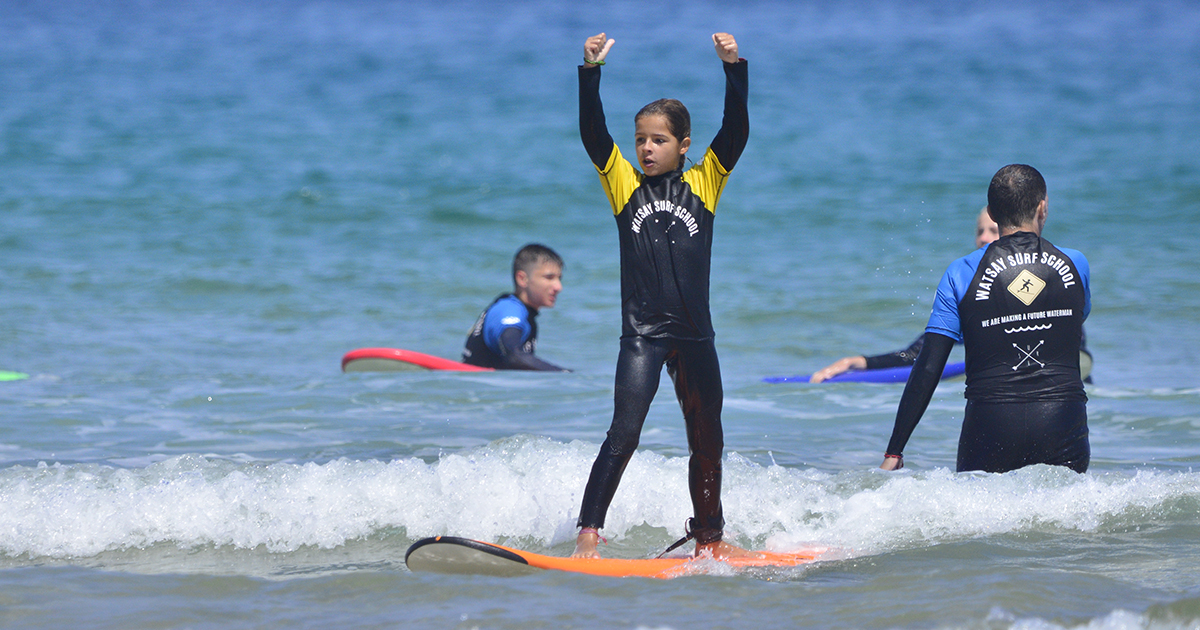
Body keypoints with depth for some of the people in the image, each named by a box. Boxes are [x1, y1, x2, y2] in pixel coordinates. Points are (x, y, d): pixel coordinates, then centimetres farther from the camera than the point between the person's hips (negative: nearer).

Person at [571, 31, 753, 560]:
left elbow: (735, 132, -5)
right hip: (642, 333, -2)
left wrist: (734, 68, -17)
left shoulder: (703, 184, 5)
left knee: (707, 441, 12)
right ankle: (588, 532, -14)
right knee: (624, 435, -13)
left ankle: (708, 535, 27)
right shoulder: (624, 185, 5)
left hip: (694, 335, 2)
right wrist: (590, 73, -19)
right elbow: (593, 134, -7)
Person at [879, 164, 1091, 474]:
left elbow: (928, 369, -1)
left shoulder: (961, 274, 3)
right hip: (1063, 424, 0)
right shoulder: (1075, 265, 7)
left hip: (990, 426, 0)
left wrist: (894, 451, 2)